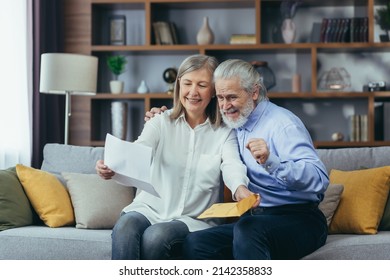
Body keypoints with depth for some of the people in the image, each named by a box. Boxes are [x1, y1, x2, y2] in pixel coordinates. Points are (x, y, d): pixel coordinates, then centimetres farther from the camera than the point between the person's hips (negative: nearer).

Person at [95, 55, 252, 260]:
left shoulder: (225, 133, 5)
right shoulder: (161, 123, 7)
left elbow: (232, 165, -15)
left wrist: (241, 190, -41)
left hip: (194, 220, -1)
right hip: (149, 209, 1)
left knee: (156, 236, -33)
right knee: (125, 228, -32)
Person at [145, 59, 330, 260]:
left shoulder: (282, 123, -8)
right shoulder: (234, 124, 17)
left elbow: (319, 180, -21)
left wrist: (271, 161, -36)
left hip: (299, 219, -7)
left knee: (247, 230, -39)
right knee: (194, 243, -21)